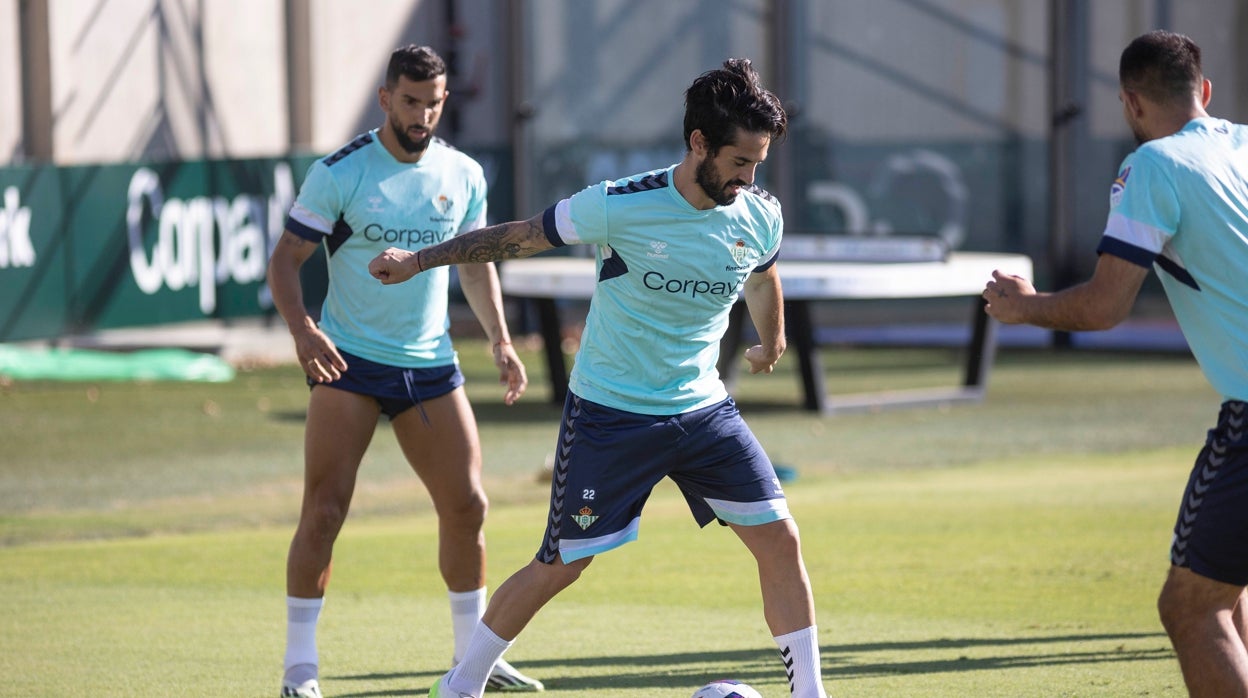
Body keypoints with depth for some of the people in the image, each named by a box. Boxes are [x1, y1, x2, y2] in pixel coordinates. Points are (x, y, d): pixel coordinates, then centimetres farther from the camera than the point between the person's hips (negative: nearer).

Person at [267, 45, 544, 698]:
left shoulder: (463, 175, 4)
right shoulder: (339, 173, -9)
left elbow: (476, 264, 17)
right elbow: (285, 258, -9)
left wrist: (500, 341, 6)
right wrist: (301, 328, -26)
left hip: (431, 365, 4)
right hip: (349, 363, -4)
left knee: (466, 507, 3)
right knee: (324, 511, -10)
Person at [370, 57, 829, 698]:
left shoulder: (761, 217, -4)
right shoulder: (621, 206, -19)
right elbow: (518, 237, -6)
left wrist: (771, 344, 39)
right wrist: (418, 260, -6)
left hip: (703, 410, 4)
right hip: (608, 415, -4)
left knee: (780, 541, -6)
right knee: (559, 567, 1)